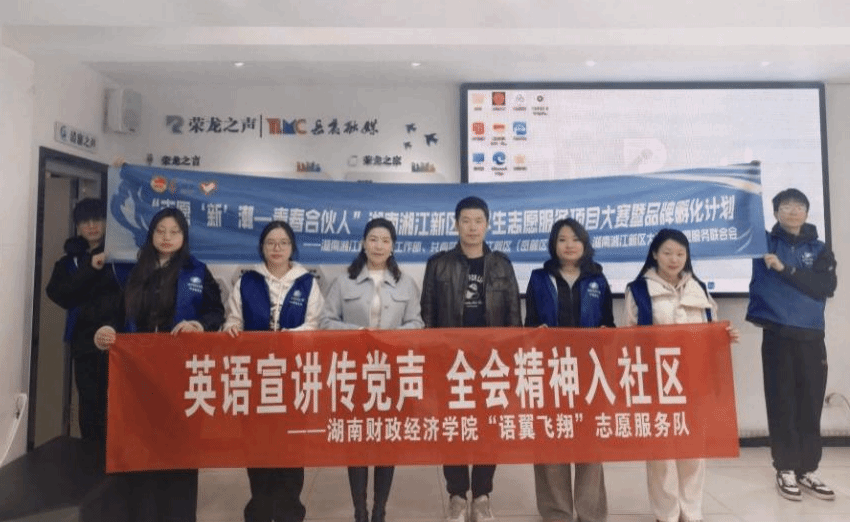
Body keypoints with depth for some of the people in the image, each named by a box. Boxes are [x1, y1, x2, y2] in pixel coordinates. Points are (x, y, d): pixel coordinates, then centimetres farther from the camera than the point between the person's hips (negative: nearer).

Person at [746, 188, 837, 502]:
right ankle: (786, 470, 13)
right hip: (777, 336, -2)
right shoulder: (765, 243, 6)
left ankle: (807, 470, 18)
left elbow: (826, 287, -7)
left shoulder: (819, 250, 8)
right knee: (782, 404, 2)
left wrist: (785, 269, -15)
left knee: (810, 406, 6)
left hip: (811, 338, 2)